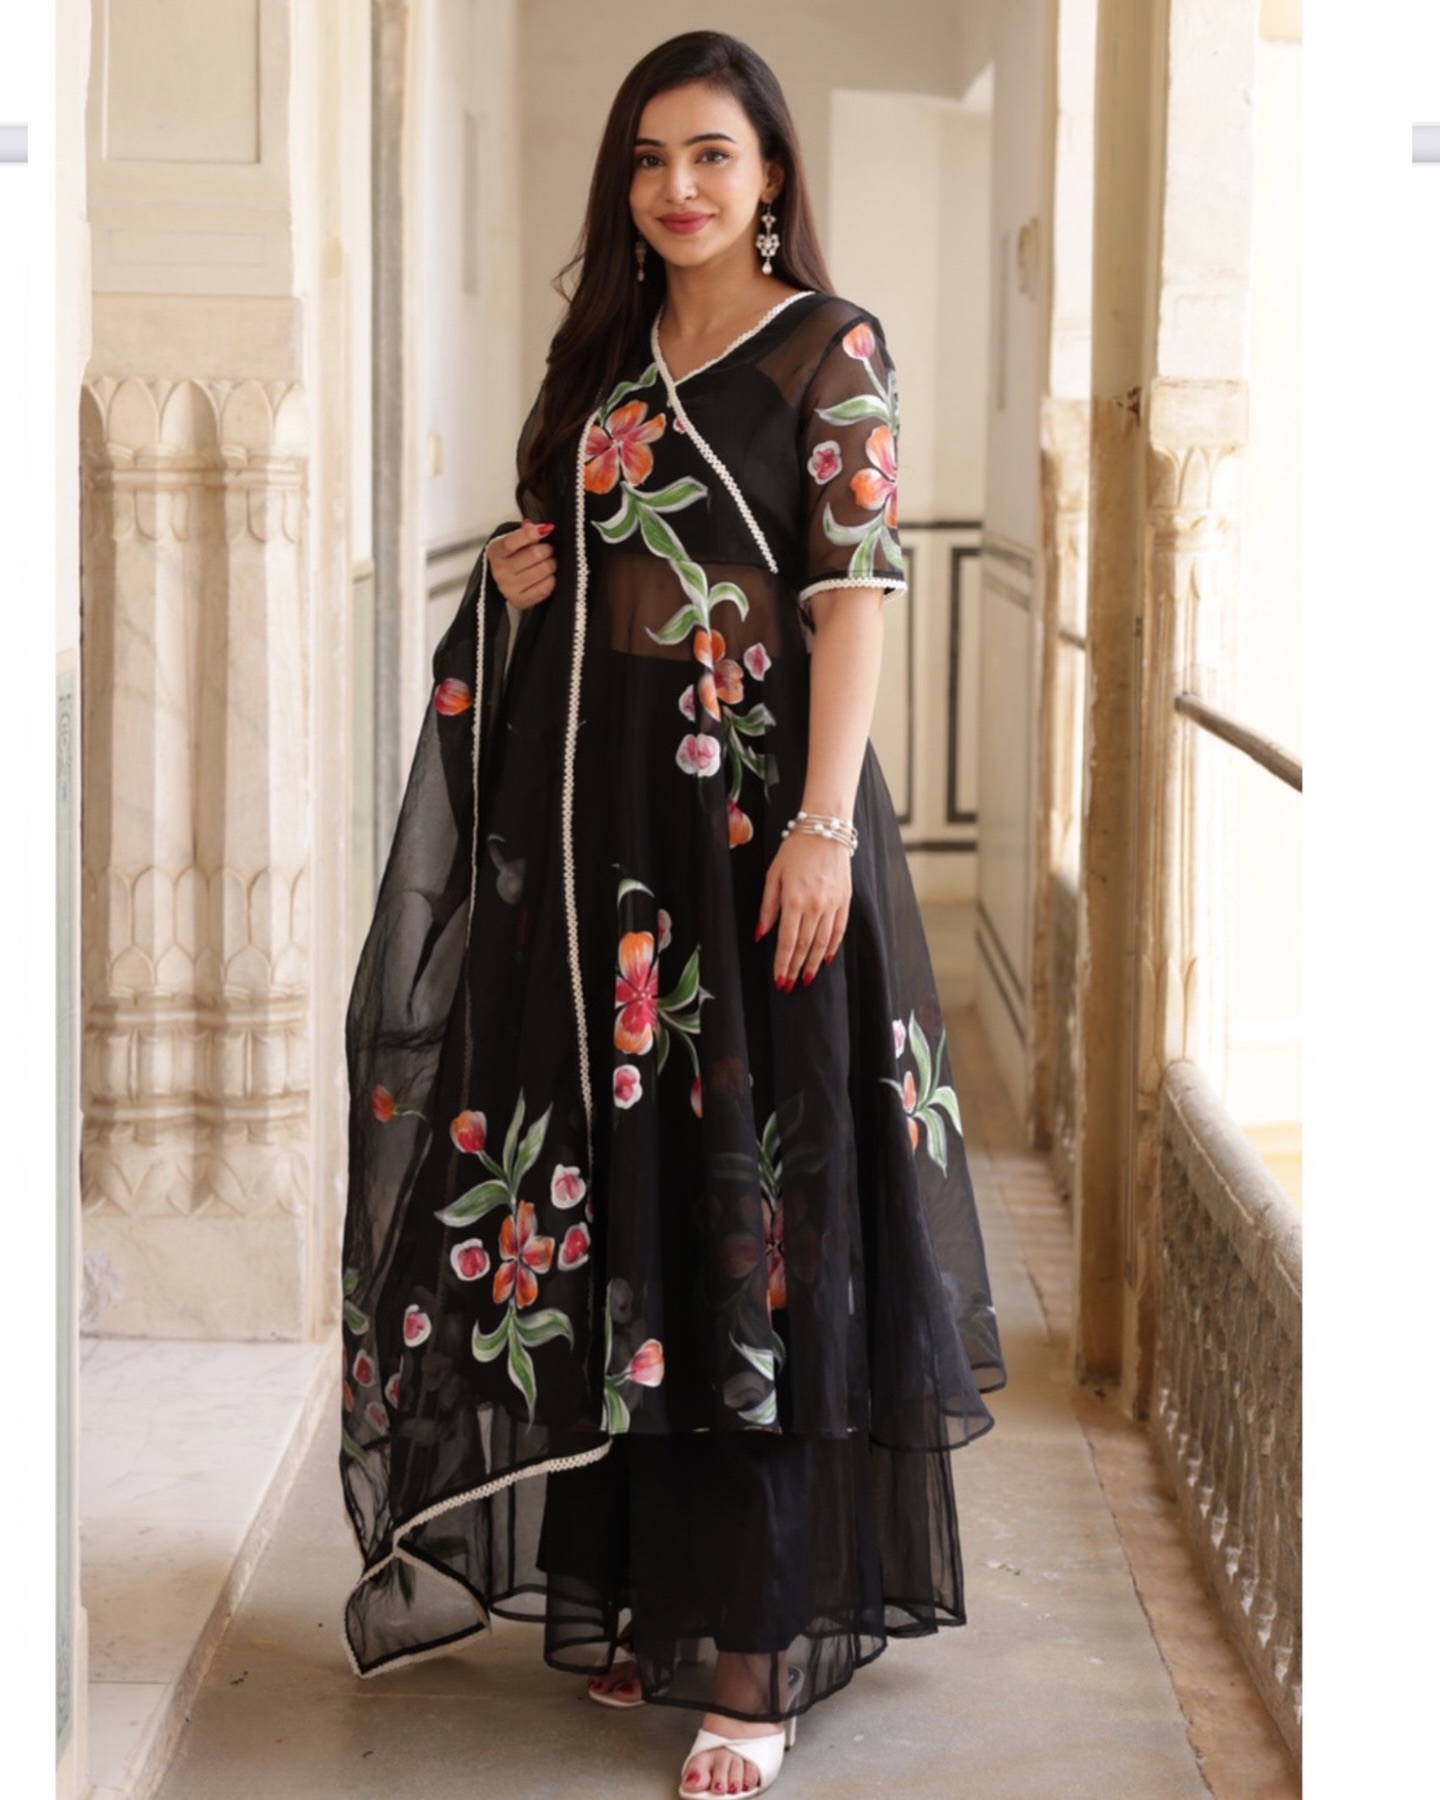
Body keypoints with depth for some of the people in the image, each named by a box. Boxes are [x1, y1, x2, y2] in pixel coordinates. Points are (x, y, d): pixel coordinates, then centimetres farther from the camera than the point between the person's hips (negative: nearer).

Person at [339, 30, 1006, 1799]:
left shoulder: (827, 348, -3)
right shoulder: (603, 352, 15)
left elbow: (855, 588, -10)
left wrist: (823, 824, -19)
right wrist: (513, 579, 2)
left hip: (750, 804, -6)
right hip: (594, 806, 6)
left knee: (752, 1197, -5)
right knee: (614, 1188, 9)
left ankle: (754, 1645, -1)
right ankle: (634, 1584, 21)